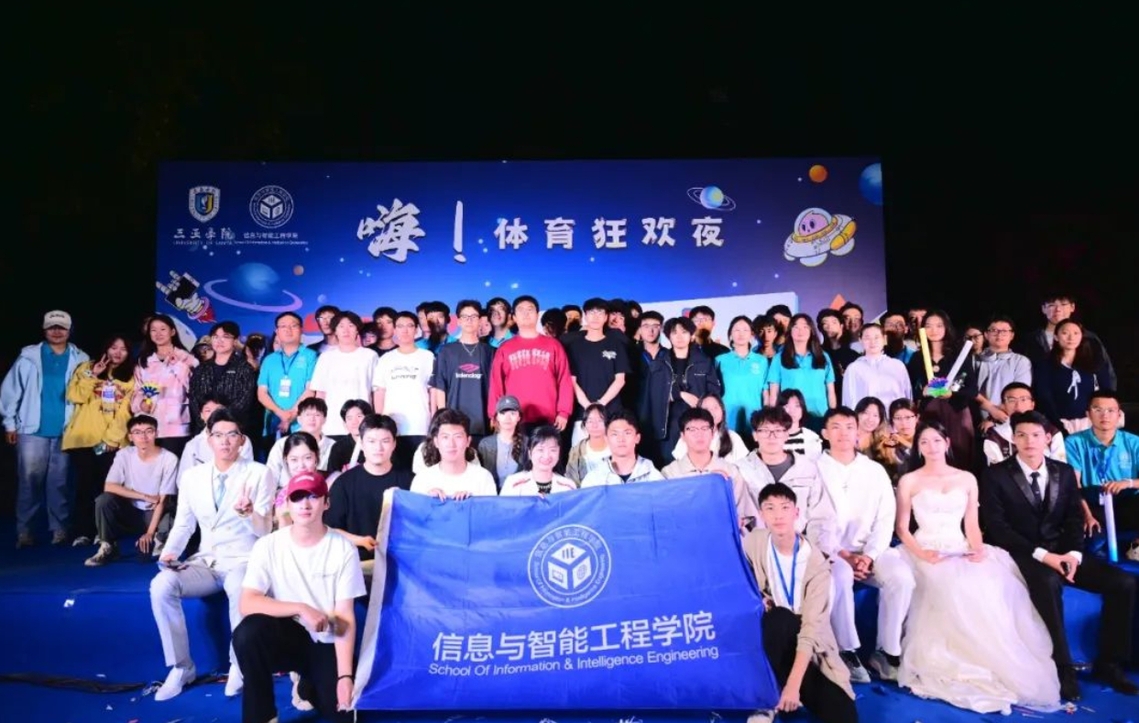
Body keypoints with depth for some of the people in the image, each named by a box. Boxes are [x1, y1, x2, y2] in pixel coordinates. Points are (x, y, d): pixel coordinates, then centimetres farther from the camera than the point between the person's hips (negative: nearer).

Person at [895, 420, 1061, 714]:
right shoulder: (909, 481, 6)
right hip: (927, 553, -2)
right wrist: (921, 553, -14)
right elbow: (902, 527, 3)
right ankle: (968, 663, -25)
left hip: (961, 552, 3)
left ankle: (1001, 662, -20)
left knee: (992, 583, -30)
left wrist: (978, 549, -10)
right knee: (954, 587, -34)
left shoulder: (967, 479, 15)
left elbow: (972, 525, 11)